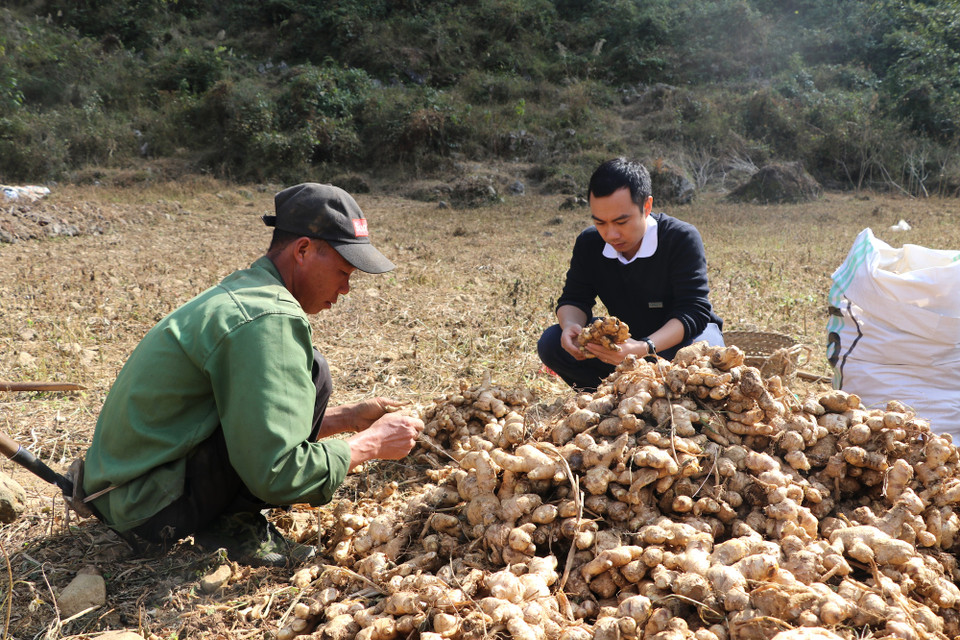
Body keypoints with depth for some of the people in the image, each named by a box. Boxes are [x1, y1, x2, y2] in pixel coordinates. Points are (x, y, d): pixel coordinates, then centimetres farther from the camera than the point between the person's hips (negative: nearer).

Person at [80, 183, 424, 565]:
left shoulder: (239, 292, 10)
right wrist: (370, 444, -12)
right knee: (311, 374, -18)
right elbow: (275, 473, -25)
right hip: (153, 513, -10)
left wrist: (351, 417, 10)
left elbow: (266, 423, 19)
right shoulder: (268, 319, -22)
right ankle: (234, 525, -6)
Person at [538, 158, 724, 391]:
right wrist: (571, 325, -34)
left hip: (681, 335, -3)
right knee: (551, 343, -18)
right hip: (627, 338, 3)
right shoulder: (589, 243, -10)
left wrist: (646, 348, -49)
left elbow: (694, 311, -30)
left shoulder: (682, 238, -25)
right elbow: (574, 299, -6)